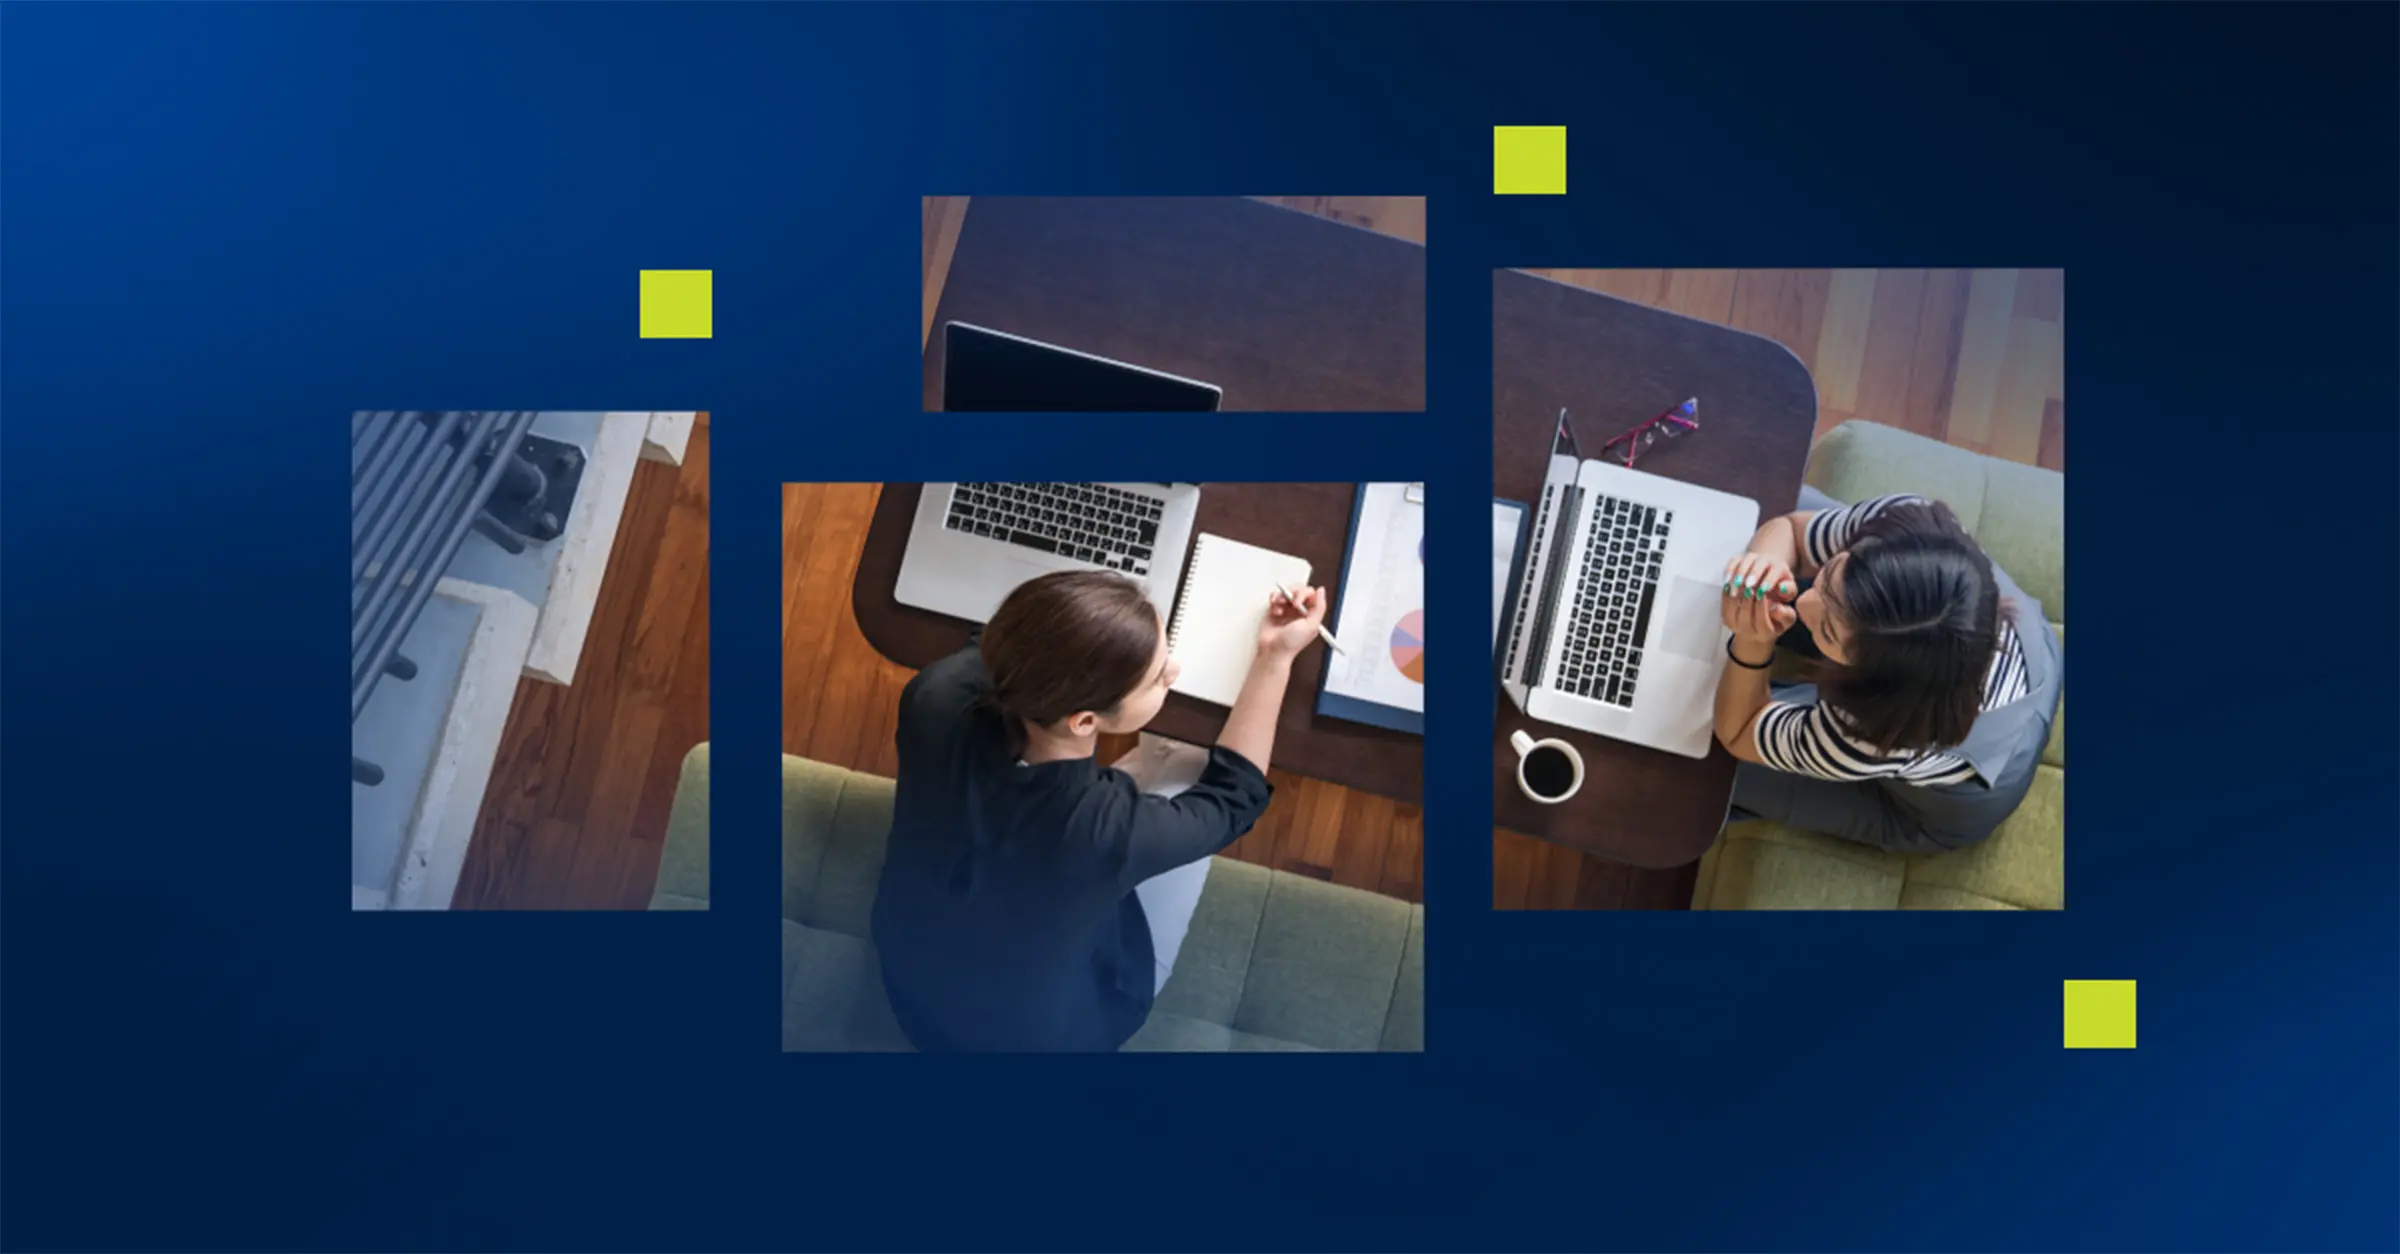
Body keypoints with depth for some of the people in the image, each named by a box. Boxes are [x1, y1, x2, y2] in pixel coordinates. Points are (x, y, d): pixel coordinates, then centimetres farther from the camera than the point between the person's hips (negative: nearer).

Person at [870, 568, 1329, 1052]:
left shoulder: (936, 697, -29)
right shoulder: (1108, 829, -41)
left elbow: (999, 656, -1)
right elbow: (1231, 798, -16)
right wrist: (1276, 658, -11)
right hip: (1033, 1031, -4)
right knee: (1189, 772, 7)